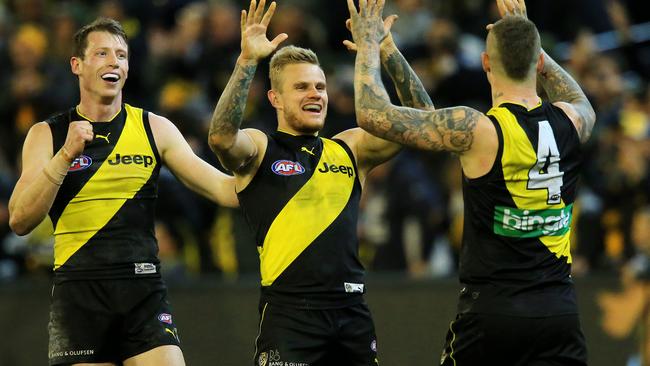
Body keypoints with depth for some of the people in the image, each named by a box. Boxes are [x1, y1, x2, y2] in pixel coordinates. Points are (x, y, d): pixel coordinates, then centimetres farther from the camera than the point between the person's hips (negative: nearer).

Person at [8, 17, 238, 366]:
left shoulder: (154, 128, 8)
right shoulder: (47, 134, 4)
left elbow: (222, 187, 4)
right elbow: (20, 220, -7)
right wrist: (65, 156, -17)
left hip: (144, 289, 1)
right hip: (78, 293, -1)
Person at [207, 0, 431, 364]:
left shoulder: (350, 149, 13)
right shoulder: (259, 149, 2)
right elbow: (221, 137, -21)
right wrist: (247, 61, -28)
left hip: (352, 311, 4)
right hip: (289, 312, -4)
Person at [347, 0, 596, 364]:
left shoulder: (477, 130, -12)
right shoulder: (569, 122, 2)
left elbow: (373, 115, -6)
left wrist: (369, 44, 9)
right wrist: (526, 37, 35)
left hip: (491, 307, -3)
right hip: (559, 312, 3)